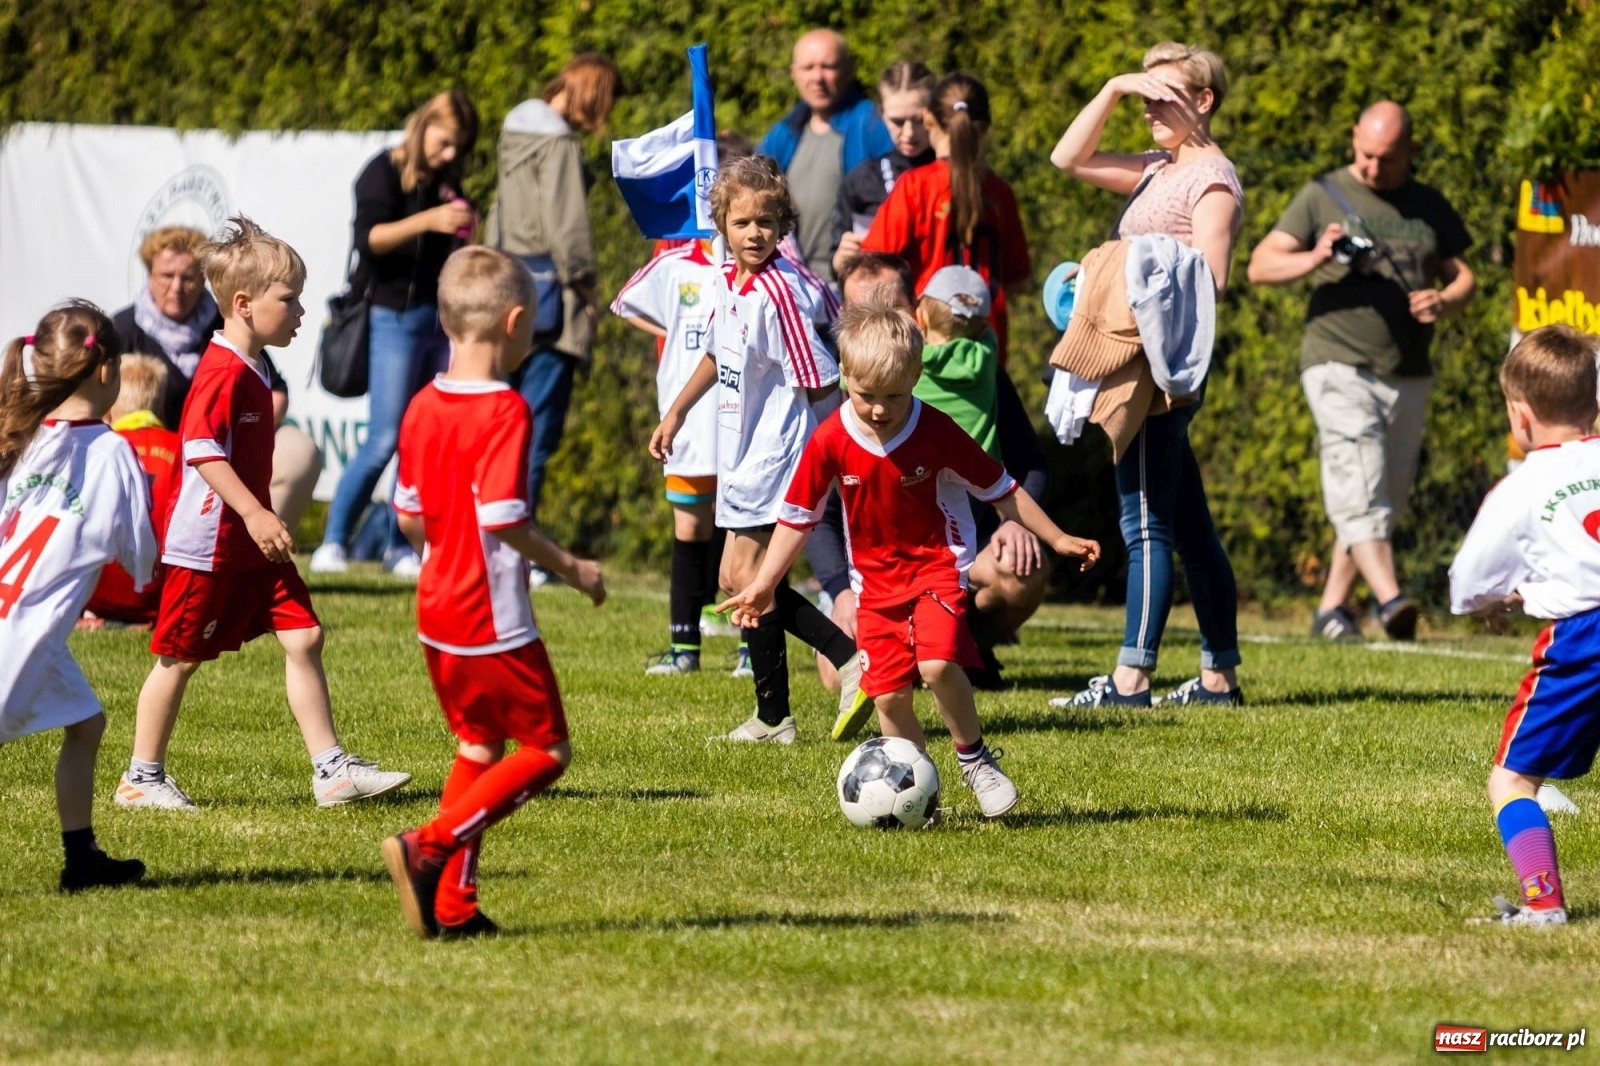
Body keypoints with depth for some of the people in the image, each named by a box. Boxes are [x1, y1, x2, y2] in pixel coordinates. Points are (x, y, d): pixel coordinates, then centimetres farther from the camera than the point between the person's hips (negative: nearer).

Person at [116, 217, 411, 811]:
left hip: (252, 543, 9)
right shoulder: (222, 372, -18)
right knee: (179, 656, 2)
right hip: (206, 541, -9)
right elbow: (200, 448, -27)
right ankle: (141, 778, 14)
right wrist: (254, 513, -29)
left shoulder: (252, 371, 13)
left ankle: (331, 770, 2)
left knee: (303, 637, 2)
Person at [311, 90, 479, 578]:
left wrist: (463, 233, 4)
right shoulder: (384, 172, -5)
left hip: (441, 318, 6)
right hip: (394, 318, -6)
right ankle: (333, 542, -4)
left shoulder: (445, 183, 13)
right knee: (384, 441, -12)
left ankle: (401, 547, 9)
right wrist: (426, 221, -32)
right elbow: (367, 236, -21)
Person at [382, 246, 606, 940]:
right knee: (546, 750, 3)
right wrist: (570, 569, -12)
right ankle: (430, 847, -11)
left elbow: (408, 518, 10)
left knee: (479, 745, 20)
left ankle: (453, 905, 15)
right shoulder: (505, 413, -18)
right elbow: (503, 517, -24)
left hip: (437, 614, 8)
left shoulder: (422, 407, 6)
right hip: (494, 620, -8)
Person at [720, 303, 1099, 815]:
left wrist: (1057, 539, 0)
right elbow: (797, 517, -1)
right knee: (889, 695, -1)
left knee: (938, 665, -26)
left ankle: (975, 759, -3)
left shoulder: (937, 433, -15)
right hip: (877, 580, 3)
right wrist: (763, 586, -4)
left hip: (938, 566, -3)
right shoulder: (830, 442, -11)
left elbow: (1000, 490, -3)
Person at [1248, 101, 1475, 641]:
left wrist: (1445, 302, -7)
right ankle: (1390, 599, -33)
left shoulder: (1430, 207, 12)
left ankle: (1333, 607, 17)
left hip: (1409, 375, 5)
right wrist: (1313, 260, -21)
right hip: (1340, 367, -5)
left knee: (1387, 499, 8)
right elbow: (1260, 265, -1)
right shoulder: (1324, 196, 2)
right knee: (1360, 493, -19)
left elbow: (1463, 276, 17)